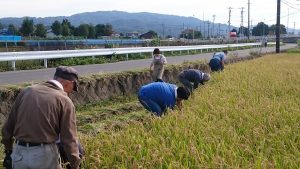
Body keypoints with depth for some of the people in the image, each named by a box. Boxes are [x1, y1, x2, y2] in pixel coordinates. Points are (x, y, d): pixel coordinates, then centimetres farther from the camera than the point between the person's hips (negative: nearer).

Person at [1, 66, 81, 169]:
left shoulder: (26, 92, 6)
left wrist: (8, 150, 25)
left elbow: (8, 126, 11)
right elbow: (69, 139, -10)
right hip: (45, 154, -4)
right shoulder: (64, 101, -7)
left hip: (19, 153, 4)